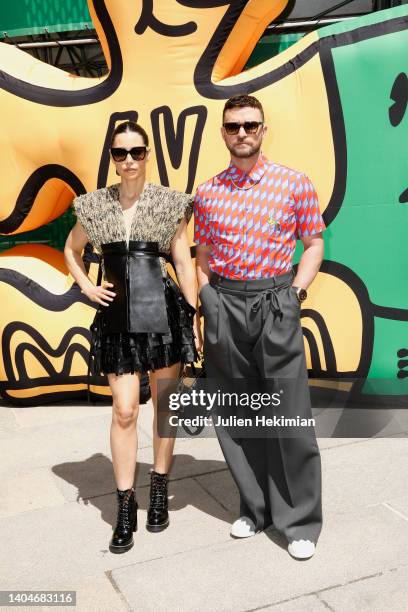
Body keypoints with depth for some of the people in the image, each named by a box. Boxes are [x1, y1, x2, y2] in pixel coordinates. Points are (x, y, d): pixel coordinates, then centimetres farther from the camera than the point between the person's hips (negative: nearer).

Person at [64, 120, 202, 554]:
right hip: (118, 316, 1)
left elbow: (184, 264, 1)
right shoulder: (94, 205, 5)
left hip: (164, 311, -1)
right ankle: (125, 505, 12)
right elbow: (71, 250, 21)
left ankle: (160, 489, 28)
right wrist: (87, 288, 5)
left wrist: (194, 316, -1)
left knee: (163, 405, 10)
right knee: (124, 410, 0)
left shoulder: (170, 204, 0)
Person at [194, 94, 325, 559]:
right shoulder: (206, 194, 9)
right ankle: (255, 507, 26)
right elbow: (202, 256, 15)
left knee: (289, 413, -2)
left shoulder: (295, 184, 2)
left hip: (275, 302, -3)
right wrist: (206, 302, 5)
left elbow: (313, 244, 5)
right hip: (223, 306, 3)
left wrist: (295, 294, -5)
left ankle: (299, 521, 14)